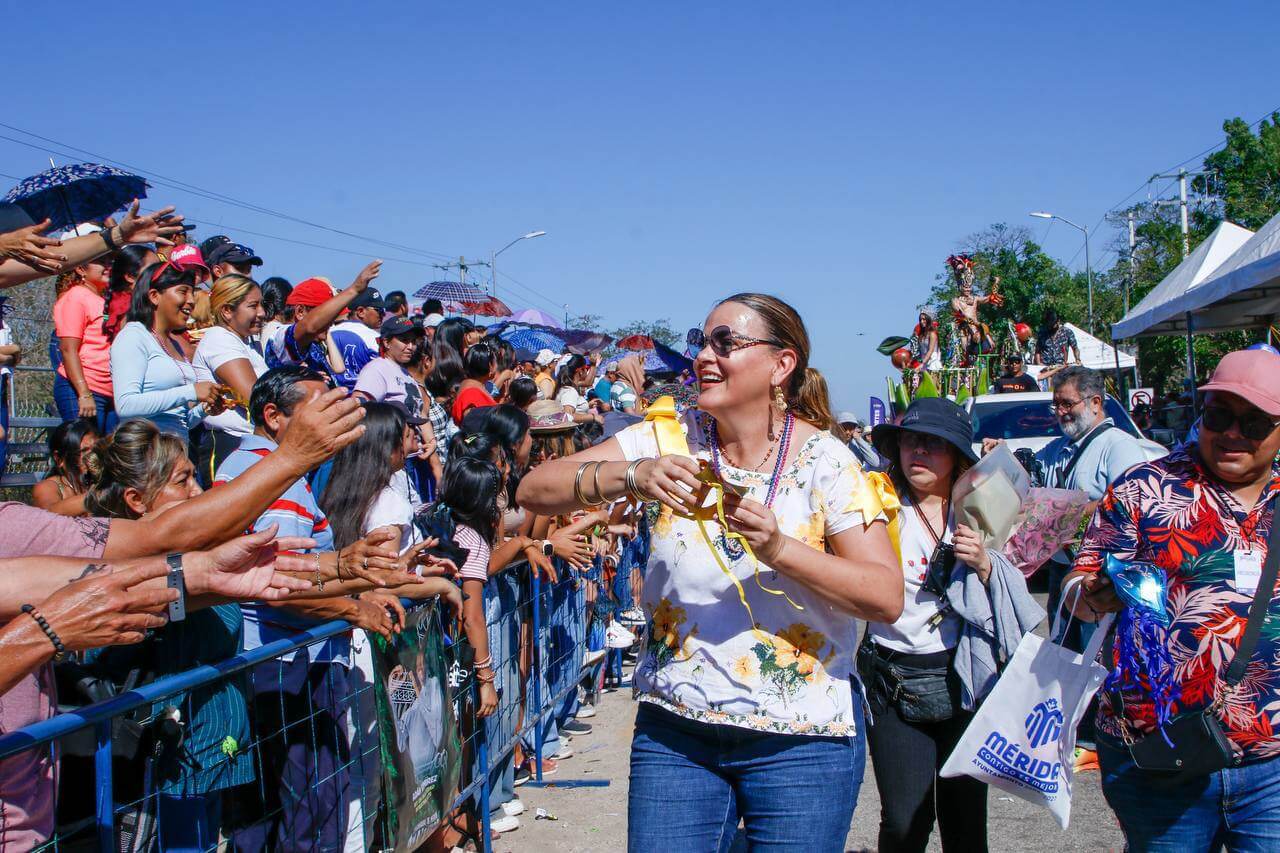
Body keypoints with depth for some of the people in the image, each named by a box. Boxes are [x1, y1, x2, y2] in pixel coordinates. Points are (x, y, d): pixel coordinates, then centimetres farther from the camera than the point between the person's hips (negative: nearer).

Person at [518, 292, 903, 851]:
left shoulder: (823, 461, -8)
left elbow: (887, 598, -14)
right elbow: (534, 490, -8)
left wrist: (779, 549, -27)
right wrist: (630, 475, -25)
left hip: (801, 741, -2)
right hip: (674, 730, 3)